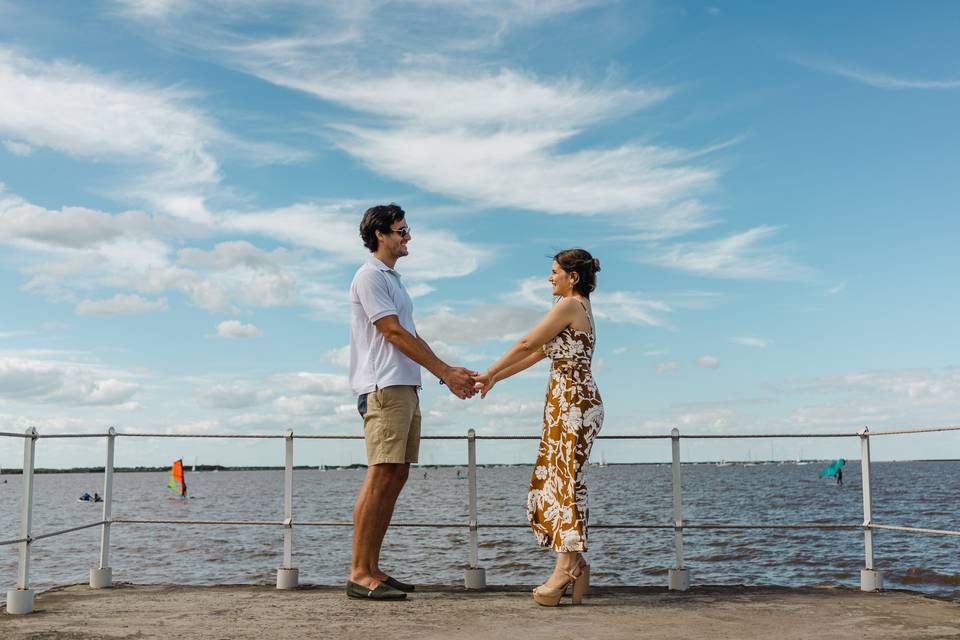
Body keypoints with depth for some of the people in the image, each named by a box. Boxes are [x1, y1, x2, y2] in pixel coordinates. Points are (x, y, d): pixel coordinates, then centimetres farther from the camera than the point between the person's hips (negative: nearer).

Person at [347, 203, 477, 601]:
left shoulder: (392, 279, 24)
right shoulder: (370, 276, -6)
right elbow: (394, 334, -12)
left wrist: (448, 375, 14)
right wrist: (445, 372, -10)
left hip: (405, 388, 10)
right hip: (384, 387, -10)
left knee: (396, 476, 6)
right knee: (381, 475, -13)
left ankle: (372, 569, 9)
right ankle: (359, 574, -11)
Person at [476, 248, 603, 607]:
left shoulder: (570, 305, -8)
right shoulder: (580, 309, 22)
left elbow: (527, 345, -8)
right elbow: (537, 354, 22)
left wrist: (489, 373, 1)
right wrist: (495, 378, 22)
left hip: (573, 401, -10)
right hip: (565, 402, 10)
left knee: (566, 481, -9)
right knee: (551, 482, 8)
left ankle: (566, 567, -7)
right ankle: (572, 564, 10)